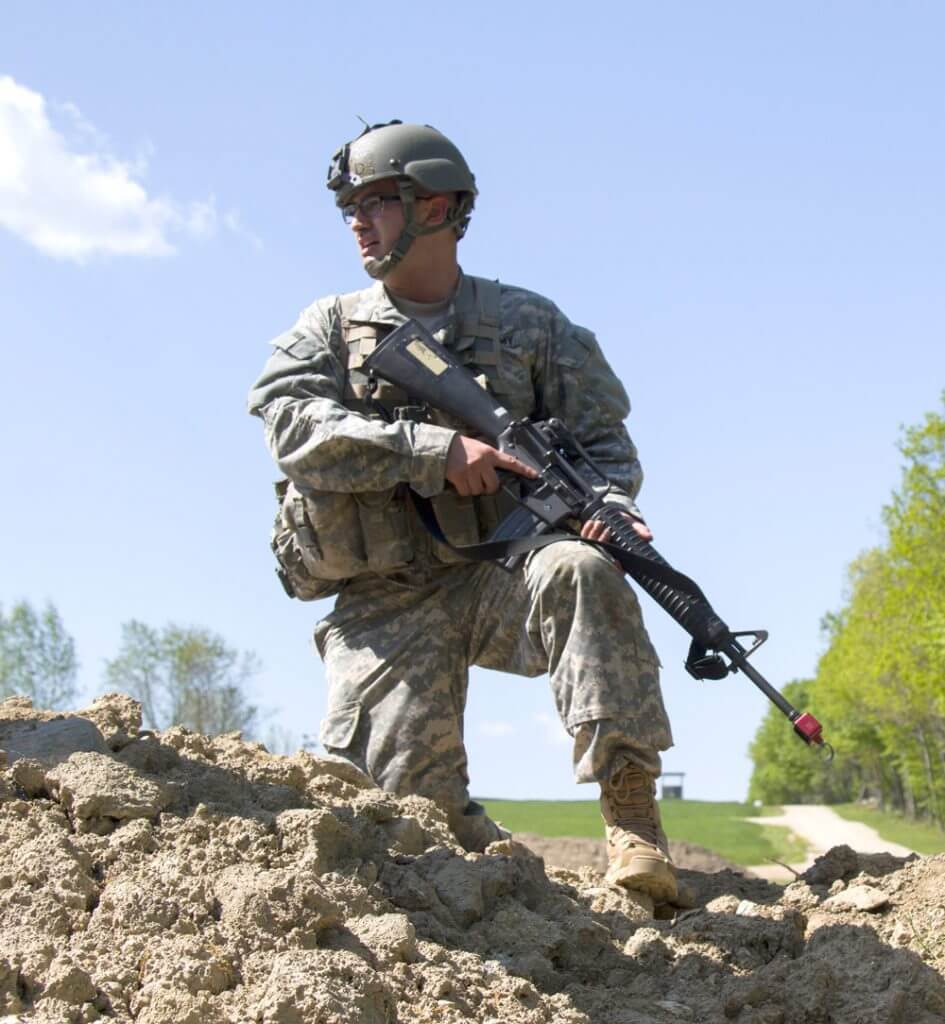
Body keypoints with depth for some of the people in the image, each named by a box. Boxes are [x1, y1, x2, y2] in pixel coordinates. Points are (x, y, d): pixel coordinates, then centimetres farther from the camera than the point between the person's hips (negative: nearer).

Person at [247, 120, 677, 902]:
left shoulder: (527, 323, 9)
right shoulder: (331, 327, 10)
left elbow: (602, 437, 8)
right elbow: (295, 427, -9)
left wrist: (610, 505, -17)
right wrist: (438, 451, -20)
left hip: (494, 574, 0)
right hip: (385, 603, 1)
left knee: (582, 569, -35)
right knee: (393, 795, -17)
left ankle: (632, 818, -32)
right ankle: (471, 838, 19)